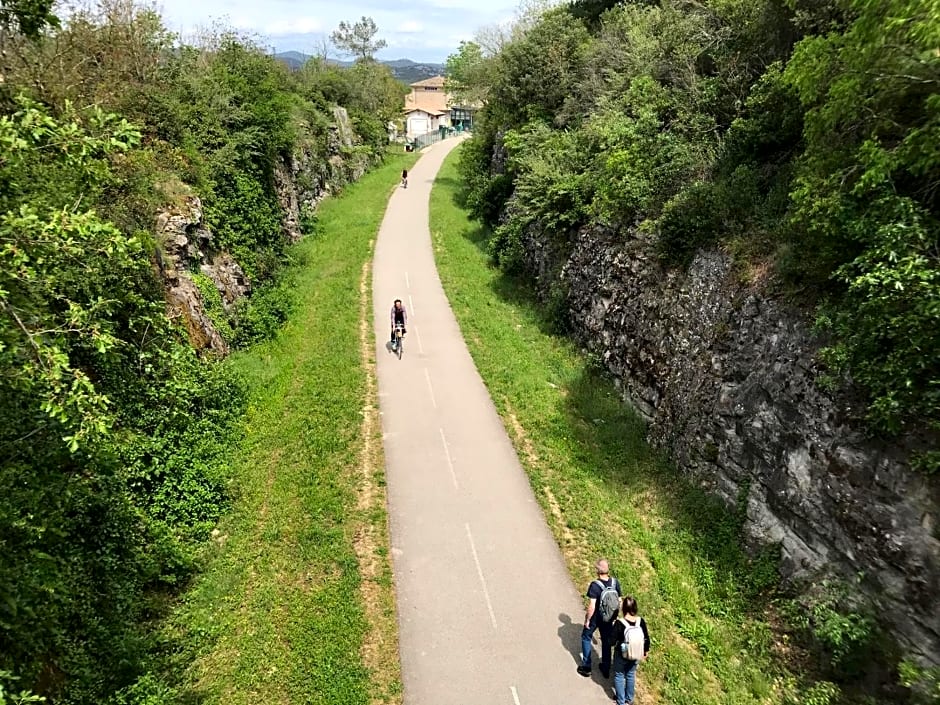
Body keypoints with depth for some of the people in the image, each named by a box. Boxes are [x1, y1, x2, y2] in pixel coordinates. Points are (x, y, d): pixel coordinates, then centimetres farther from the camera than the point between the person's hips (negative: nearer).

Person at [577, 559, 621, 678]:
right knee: (606, 641, 23)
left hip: (595, 618, -4)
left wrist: (587, 619, -11)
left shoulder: (595, 585, -29)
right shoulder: (615, 582, -13)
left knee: (586, 638, 19)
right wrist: (614, 616, 13)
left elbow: (591, 606, -27)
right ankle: (606, 669, 36)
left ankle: (586, 667, 27)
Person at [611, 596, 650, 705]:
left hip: (621, 655, -4)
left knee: (619, 676, 19)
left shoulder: (619, 623, -29)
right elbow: (646, 639, -4)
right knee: (631, 675, 26)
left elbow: (612, 642, -24)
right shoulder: (641, 621, -17)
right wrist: (646, 652, 13)